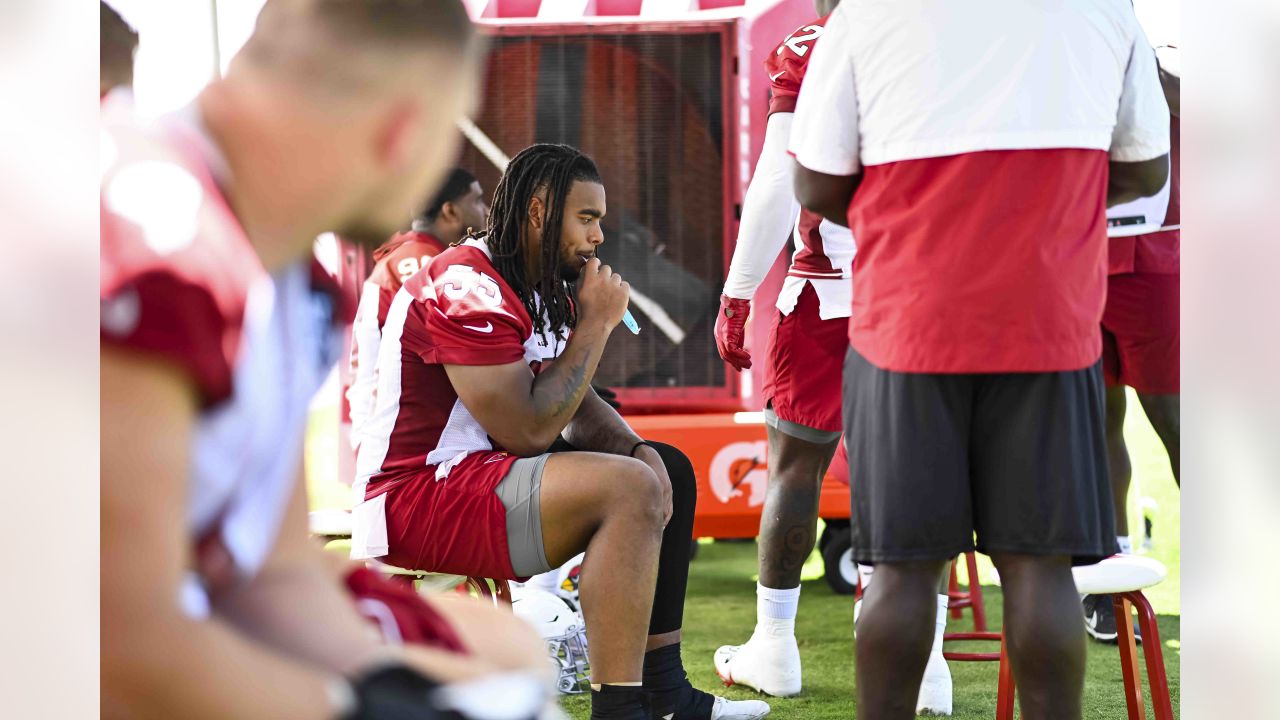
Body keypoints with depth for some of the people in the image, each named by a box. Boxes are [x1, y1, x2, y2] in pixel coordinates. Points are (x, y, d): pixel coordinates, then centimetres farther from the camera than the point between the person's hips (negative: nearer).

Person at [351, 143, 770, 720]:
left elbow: (576, 406, 16)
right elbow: (528, 431, -23)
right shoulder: (467, 286, -18)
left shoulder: (543, 291, 14)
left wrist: (637, 449, -5)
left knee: (670, 471, 12)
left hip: (475, 472, 11)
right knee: (630, 489, -25)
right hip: (416, 497, -11)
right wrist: (596, 324, -14)